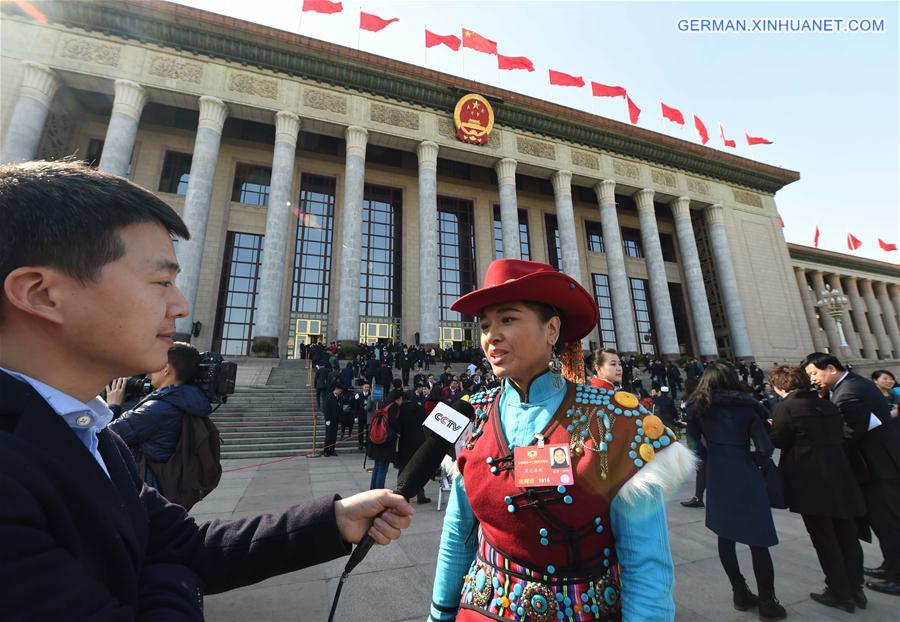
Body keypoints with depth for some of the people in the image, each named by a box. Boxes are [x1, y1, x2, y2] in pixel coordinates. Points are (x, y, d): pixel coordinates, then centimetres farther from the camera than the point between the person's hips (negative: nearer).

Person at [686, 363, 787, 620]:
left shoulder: (697, 407, 1)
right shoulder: (746, 406, -2)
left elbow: (694, 443, 2)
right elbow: (765, 449, -6)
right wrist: (749, 462, 10)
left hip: (717, 478, 1)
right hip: (746, 477, -1)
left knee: (725, 536, 16)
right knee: (757, 539, 9)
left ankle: (740, 593, 24)